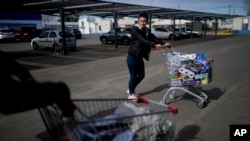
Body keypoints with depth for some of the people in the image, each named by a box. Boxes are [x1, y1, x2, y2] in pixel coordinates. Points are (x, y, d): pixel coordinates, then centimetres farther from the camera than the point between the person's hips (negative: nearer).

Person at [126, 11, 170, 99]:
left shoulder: (146, 30, 8)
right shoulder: (134, 29, -17)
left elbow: (153, 38, -1)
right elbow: (143, 40, -31)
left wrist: (163, 44, -15)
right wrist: (154, 45, -43)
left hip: (139, 57, 8)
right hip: (132, 57, -8)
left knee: (141, 75, 12)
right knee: (133, 76, 2)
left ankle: (131, 90, 33)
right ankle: (131, 94, 22)